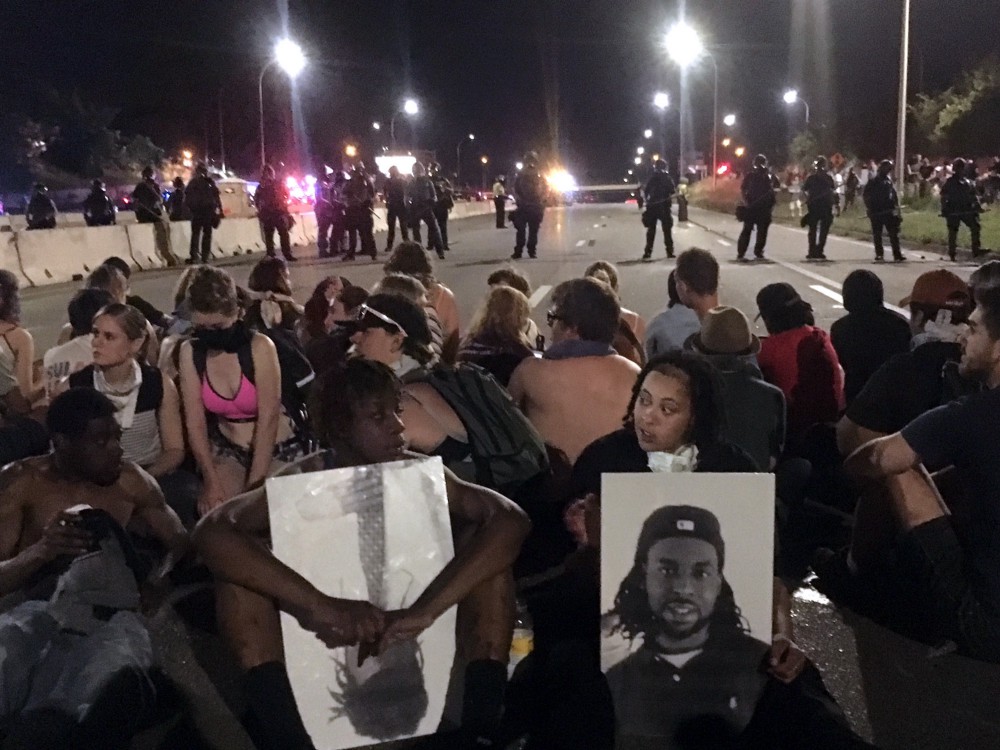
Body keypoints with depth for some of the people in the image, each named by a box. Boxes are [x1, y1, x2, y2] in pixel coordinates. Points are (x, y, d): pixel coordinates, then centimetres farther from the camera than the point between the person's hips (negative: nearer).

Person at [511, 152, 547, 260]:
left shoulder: (540, 176, 6)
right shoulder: (520, 175, 5)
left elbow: (546, 190, 9)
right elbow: (515, 190, 6)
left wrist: (541, 200, -6)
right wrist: (519, 200, -9)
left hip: (536, 207, 1)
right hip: (523, 207, -1)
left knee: (533, 231, 6)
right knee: (520, 230, -7)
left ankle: (532, 251, 13)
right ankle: (518, 252, -5)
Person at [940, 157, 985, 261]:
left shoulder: (969, 182, 14)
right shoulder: (949, 182, 1)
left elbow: (974, 196, 16)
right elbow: (943, 197, -1)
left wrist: (977, 205, 3)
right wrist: (944, 209, -9)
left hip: (967, 209, 4)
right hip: (953, 211, -4)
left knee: (975, 227, -5)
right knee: (953, 231, 0)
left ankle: (976, 250, -2)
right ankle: (952, 253, 8)